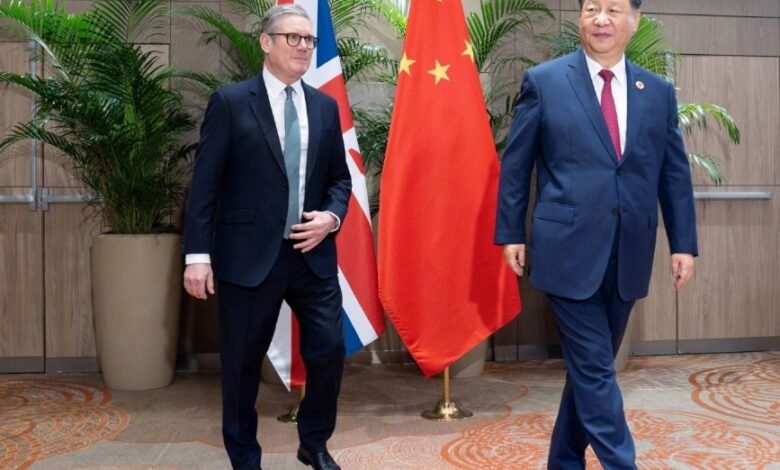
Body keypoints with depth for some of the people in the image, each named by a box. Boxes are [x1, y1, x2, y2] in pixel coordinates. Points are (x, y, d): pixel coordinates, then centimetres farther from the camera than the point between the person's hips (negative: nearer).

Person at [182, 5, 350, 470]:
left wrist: (332, 216, -5)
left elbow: (340, 178, 15)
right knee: (242, 362, 8)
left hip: (313, 253, 4)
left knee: (329, 351, 4)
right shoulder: (230, 101, -3)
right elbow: (205, 184, -5)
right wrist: (198, 254, -11)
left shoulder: (325, 106, 10)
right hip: (249, 254, -3)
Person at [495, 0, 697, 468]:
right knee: (594, 368, -3)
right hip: (569, 250, -4)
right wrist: (511, 233, 0)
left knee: (592, 366, 14)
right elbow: (514, 165, 2)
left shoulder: (659, 91, 9)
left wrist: (684, 243, 7)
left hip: (628, 255, 4)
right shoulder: (544, 81, -1)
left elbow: (675, 175, 11)